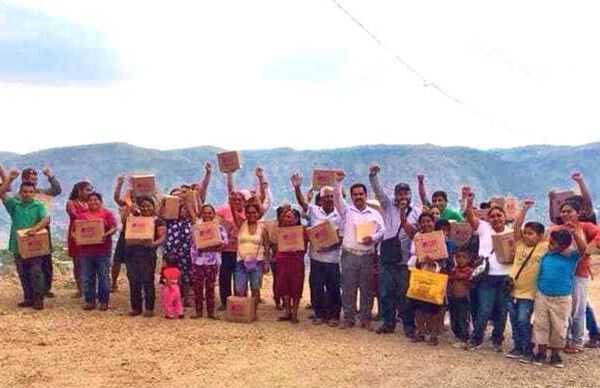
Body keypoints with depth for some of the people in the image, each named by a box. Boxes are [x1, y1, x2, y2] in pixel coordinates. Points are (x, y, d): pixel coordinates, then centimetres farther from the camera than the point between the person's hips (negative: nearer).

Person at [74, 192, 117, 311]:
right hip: (85, 250, 3)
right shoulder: (81, 214, 13)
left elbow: (114, 228, -3)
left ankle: (103, 301, 9)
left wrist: (107, 234, -22)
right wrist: (75, 236, -10)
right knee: (87, 277, 6)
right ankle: (89, 301, 15)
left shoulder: (107, 214, 6)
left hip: (103, 250, -2)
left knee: (103, 276, 1)